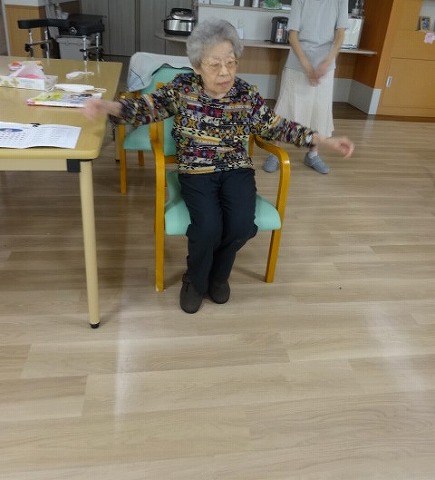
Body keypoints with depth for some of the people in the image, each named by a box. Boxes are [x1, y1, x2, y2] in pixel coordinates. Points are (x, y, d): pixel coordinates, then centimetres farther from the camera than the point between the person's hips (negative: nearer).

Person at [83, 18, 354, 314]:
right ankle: (195, 279, 7)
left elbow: (278, 128, 5)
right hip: (196, 172, -2)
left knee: (242, 225, -23)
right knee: (209, 227, -27)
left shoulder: (248, 94, -1)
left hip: (236, 170, 2)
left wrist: (326, 141, 0)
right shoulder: (182, 88, -5)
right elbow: (145, 108, -9)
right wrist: (108, 106, -30)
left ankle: (218, 274, 11)